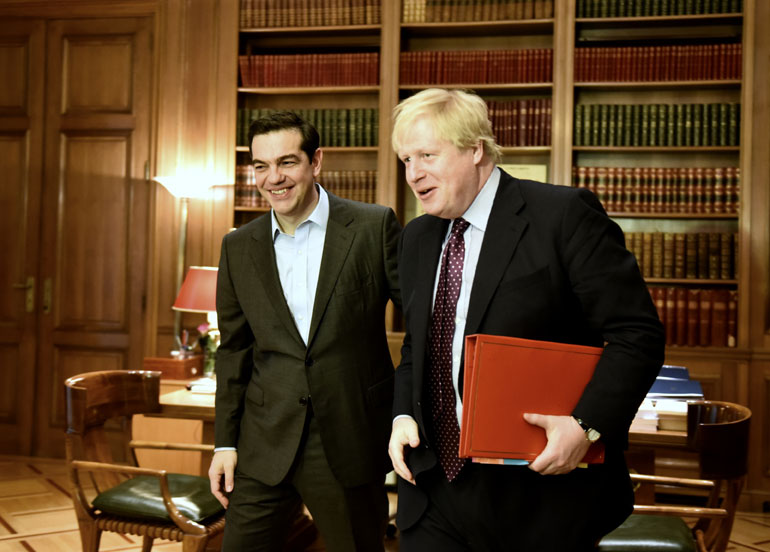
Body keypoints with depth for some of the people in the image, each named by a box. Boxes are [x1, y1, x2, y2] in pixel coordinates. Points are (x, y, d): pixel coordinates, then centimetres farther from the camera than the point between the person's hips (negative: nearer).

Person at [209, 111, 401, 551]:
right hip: (263, 448, 3)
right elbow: (234, 351, 11)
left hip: (350, 444, -2)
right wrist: (225, 443, 8)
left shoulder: (374, 227, -5)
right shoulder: (239, 247, 6)